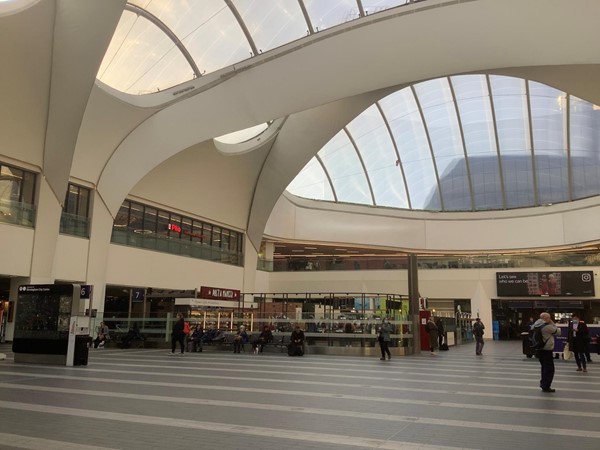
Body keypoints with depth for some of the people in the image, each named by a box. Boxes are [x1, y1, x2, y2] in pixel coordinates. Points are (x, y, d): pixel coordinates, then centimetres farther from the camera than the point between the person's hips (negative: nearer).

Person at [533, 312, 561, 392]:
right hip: (547, 350, -8)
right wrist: (552, 323, 0)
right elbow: (558, 332, -8)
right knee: (549, 369, 2)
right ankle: (546, 387, 6)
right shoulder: (548, 327, -19)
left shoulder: (536, 326, 4)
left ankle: (543, 383, 33)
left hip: (539, 349, 8)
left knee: (544, 367, 23)